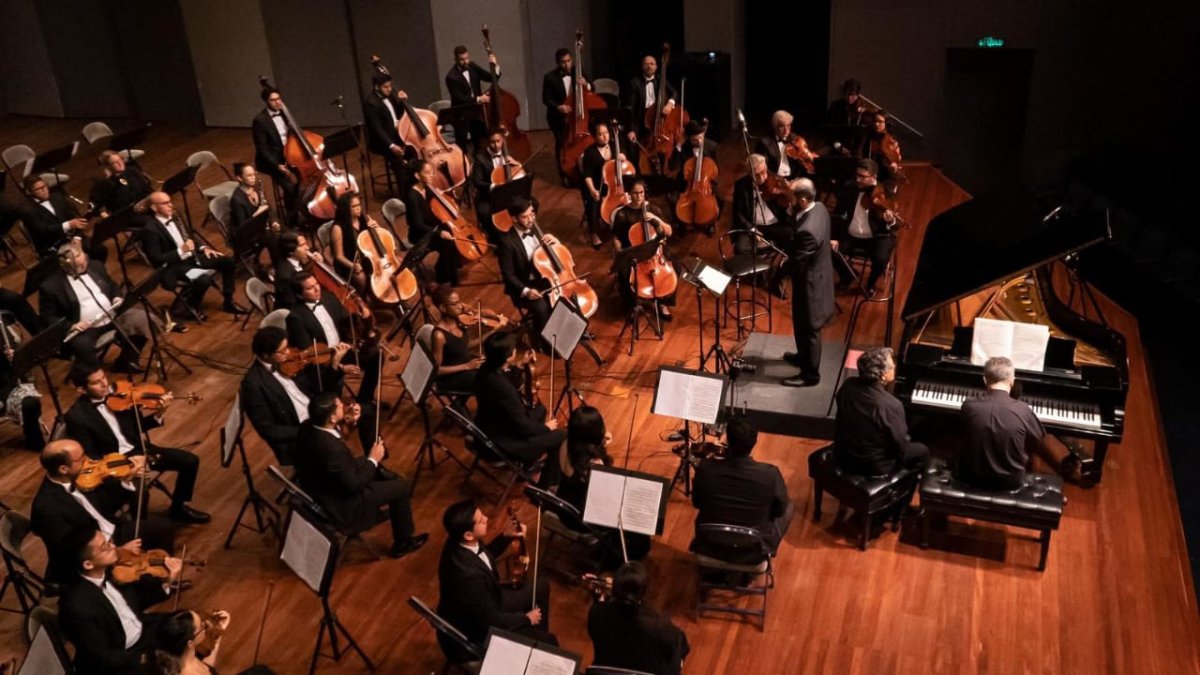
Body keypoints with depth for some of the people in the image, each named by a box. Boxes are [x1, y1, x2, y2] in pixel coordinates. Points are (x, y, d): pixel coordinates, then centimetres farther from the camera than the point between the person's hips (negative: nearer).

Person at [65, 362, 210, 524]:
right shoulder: (77, 416, -16)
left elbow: (138, 426, 8)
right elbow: (89, 458, -13)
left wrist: (159, 413, -13)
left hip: (137, 450, 6)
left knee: (190, 461, -3)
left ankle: (178, 509, 19)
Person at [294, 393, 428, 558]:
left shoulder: (307, 426, -15)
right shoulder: (332, 448, -39)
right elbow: (353, 486, -26)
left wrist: (345, 421, -5)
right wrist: (373, 460, -13)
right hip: (338, 504, -8)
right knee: (401, 486, 5)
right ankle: (403, 542, 25)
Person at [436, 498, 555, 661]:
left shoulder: (460, 542, -15)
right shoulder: (469, 574, -41)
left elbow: (486, 555, 11)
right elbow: (492, 620, -27)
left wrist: (506, 537, -5)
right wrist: (527, 618, -11)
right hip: (471, 636, -9)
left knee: (540, 586, 17)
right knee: (548, 642, -6)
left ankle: (537, 636, 36)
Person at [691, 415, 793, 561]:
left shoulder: (706, 469, -23)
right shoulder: (770, 475, -27)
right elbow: (780, 510, -6)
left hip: (710, 547, 2)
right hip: (754, 553, -1)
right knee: (789, 507, 23)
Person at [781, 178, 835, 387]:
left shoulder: (808, 230, -37)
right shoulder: (819, 208, -8)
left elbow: (796, 264, -29)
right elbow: (795, 227, 3)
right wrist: (791, 213, -16)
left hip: (809, 283, -9)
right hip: (818, 275, 9)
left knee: (808, 329, 11)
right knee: (802, 324, 29)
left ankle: (810, 374, 29)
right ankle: (803, 356, 52)